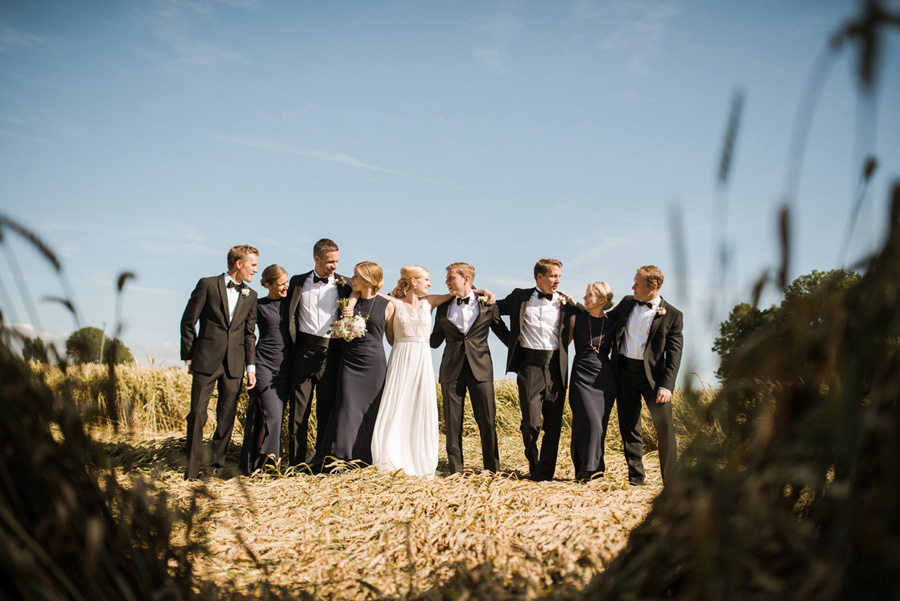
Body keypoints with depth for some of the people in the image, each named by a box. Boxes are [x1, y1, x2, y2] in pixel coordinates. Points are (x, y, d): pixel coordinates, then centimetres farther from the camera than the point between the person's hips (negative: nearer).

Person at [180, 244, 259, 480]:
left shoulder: (250, 296, 13)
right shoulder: (207, 285, 0)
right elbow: (188, 322, 2)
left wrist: (251, 366, 7)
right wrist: (188, 357, 0)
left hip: (234, 363, 4)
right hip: (206, 360, -4)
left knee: (227, 416, 4)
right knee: (198, 413, -4)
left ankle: (216, 465, 14)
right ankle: (192, 468, 4)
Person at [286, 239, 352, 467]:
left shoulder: (343, 285, 6)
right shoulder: (298, 282, 10)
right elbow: (290, 316, 14)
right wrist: (293, 343, 5)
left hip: (331, 351, -1)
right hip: (304, 350, 1)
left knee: (327, 410, 4)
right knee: (298, 409, 0)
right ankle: (297, 462, 6)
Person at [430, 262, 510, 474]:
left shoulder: (487, 305, 5)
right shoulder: (443, 308, 11)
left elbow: (503, 333, 12)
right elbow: (435, 341, 14)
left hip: (480, 368, -2)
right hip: (451, 370, 2)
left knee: (487, 421, -2)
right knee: (452, 423, 4)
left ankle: (493, 468, 8)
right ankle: (456, 470, 12)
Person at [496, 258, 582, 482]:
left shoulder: (565, 302, 8)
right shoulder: (520, 297, 7)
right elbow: (498, 308, 23)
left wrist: (573, 303, 0)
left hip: (556, 367, 1)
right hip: (530, 365, -1)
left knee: (553, 423, 3)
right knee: (531, 423, -6)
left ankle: (544, 472, 16)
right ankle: (533, 461, 22)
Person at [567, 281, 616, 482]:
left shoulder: (612, 326, 8)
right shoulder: (576, 320, 5)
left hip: (605, 379, 2)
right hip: (582, 377, -2)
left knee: (600, 426, 2)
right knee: (591, 422, -16)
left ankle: (594, 468, 13)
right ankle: (587, 467, -8)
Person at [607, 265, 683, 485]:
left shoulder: (671, 314, -4)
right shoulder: (627, 303, 9)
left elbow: (674, 353, -6)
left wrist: (666, 385, -15)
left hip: (652, 374, -4)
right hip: (625, 370, 4)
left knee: (665, 428, -5)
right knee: (629, 426, 7)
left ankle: (671, 481, 6)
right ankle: (635, 478, 15)